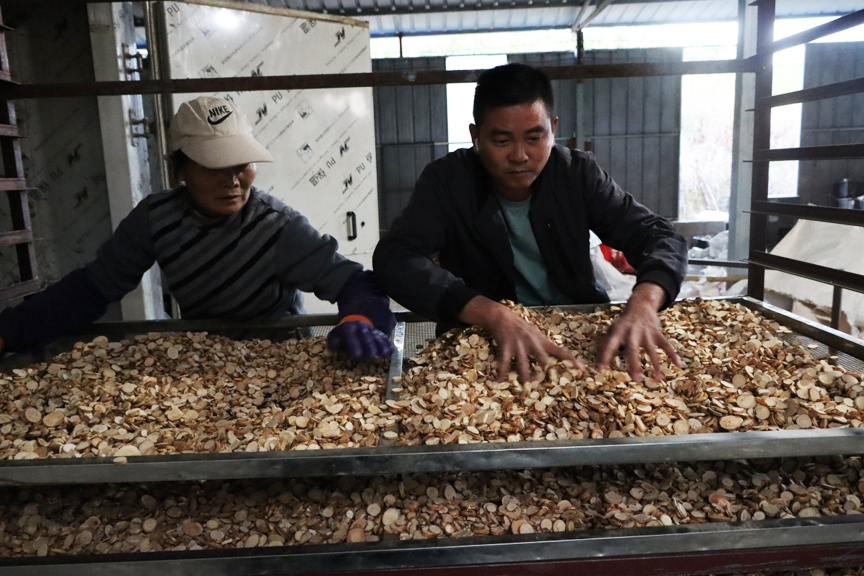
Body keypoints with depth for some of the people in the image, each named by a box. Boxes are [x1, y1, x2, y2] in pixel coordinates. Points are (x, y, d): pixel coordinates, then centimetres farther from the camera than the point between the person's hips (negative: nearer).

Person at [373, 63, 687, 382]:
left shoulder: (578, 174, -5)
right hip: (479, 339, -2)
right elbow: (394, 260, -25)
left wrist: (643, 303, -30)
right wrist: (495, 315, -37)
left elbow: (660, 237, -7)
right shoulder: (446, 181, -12)